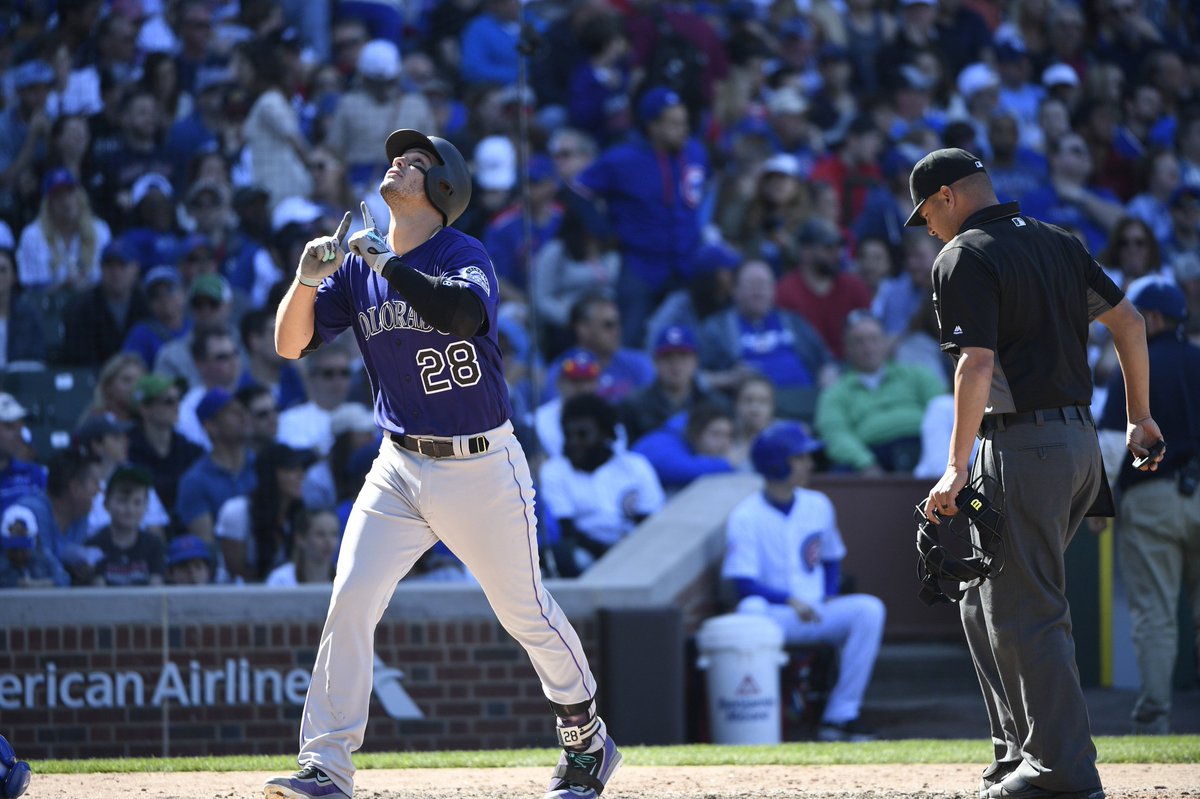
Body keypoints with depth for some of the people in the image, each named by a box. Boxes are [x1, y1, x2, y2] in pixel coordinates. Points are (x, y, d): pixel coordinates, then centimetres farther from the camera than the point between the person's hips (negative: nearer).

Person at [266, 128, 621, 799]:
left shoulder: (465, 257, -12)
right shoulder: (357, 265, 5)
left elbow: (462, 312, -34)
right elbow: (291, 344, 0)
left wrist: (386, 262, -30)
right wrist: (308, 279, -18)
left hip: (483, 467, -4)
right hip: (401, 468, 4)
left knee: (524, 611, 5)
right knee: (349, 601, -11)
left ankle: (587, 741, 27)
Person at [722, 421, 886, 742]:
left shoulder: (818, 505, 10)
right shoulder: (745, 517, -7)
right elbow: (744, 583, -13)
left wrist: (830, 598, 3)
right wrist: (791, 600, -26)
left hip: (816, 614, 5)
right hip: (772, 613, -5)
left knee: (869, 609, -22)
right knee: (751, 610, -39)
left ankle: (839, 717, -23)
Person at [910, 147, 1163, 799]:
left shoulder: (963, 258, -10)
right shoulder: (1057, 243, 15)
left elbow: (977, 364, -21)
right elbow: (1128, 321, 17)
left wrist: (957, 469, -21)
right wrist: (1139, 418, 24)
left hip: (1022, 445, -9)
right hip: (1080, 440, 9)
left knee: (1024, 611, -5)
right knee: (984, 604, 18)